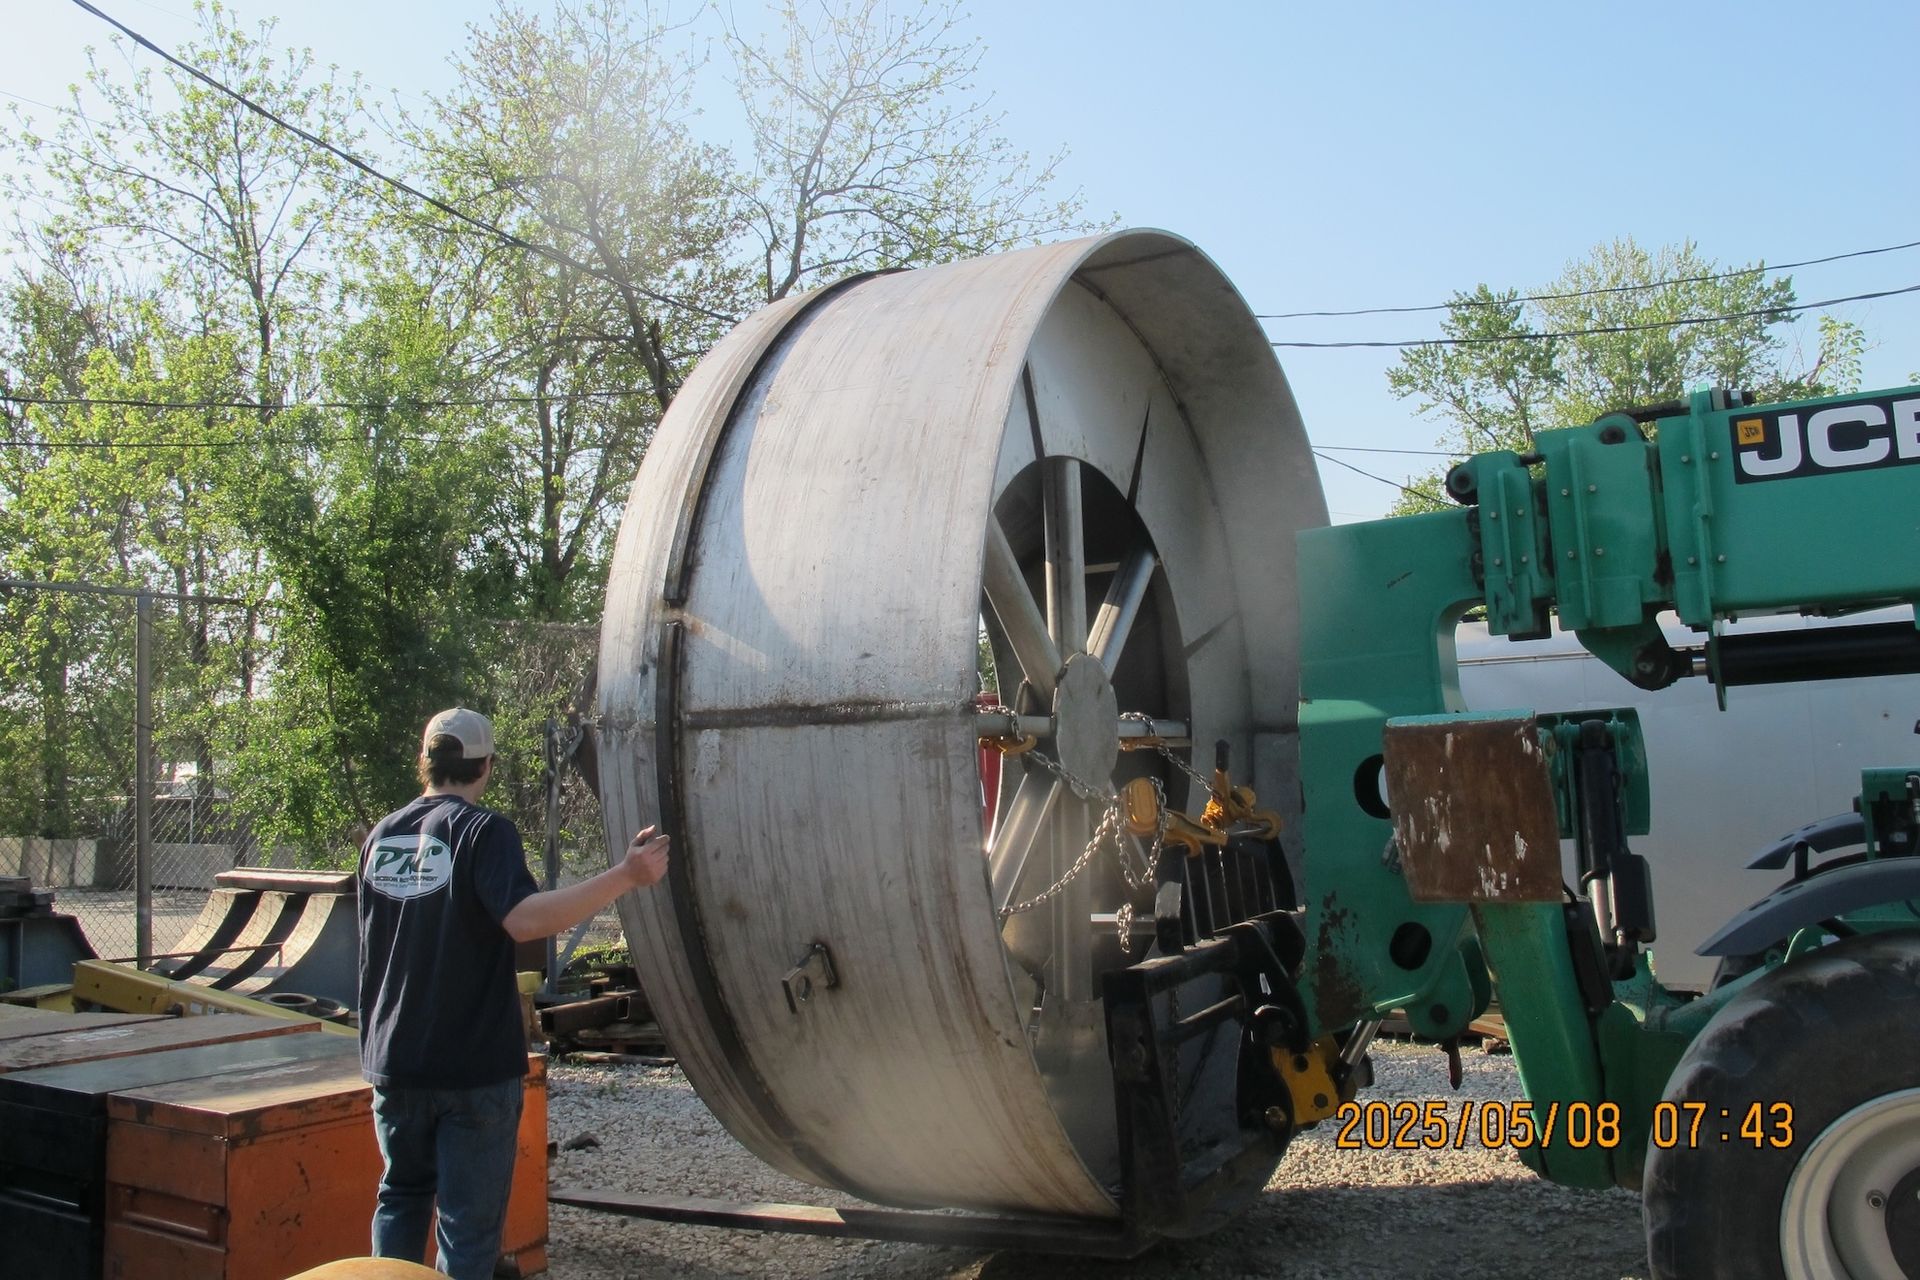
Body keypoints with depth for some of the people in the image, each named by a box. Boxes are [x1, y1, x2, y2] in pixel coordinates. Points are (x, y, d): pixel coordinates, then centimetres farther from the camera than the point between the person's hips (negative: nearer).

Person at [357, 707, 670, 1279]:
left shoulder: (381, 835, 6)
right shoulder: (483, 830, -13)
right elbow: (523, 919, -30)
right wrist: (625, 875, -31)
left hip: (392, 1060, 6)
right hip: (472, 1065, -6)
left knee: (402, 1196, 23)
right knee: (468, 1221, 4)